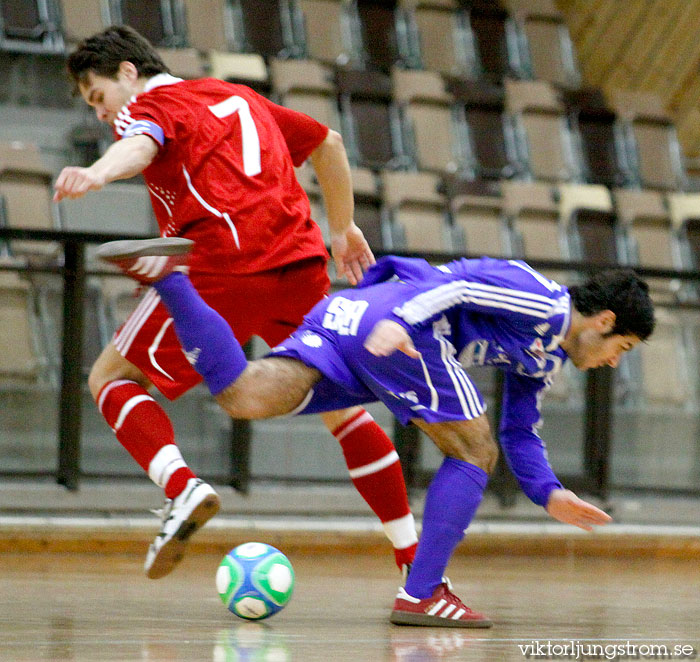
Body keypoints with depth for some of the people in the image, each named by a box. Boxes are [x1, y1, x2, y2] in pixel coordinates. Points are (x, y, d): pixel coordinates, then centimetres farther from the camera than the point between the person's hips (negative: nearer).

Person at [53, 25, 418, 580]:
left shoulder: (149, 107, 8)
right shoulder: (239, 97, 29)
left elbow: (140, 145, -18)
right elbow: (328, 143, 35)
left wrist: (95, 175, -39)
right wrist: (342, 228, 45)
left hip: (220, 272, -6)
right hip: (302, 262, 6)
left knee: (111, 378, 9)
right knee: (342, 408, 19)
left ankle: (182, 488, -16)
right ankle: (419, 564, 14)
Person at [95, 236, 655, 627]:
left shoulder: (546, 359, 30)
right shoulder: (545, 305, 0)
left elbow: (520, 432, 36)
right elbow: (463, 282, -13)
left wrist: (548, 493, 19)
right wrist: (400, 319, -28)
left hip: (346, 315, 8)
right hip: (392, 325, -8)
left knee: (244, 398, -11)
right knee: (474, 453, 0)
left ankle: (168, 277, -21)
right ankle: (421, 596, -4)